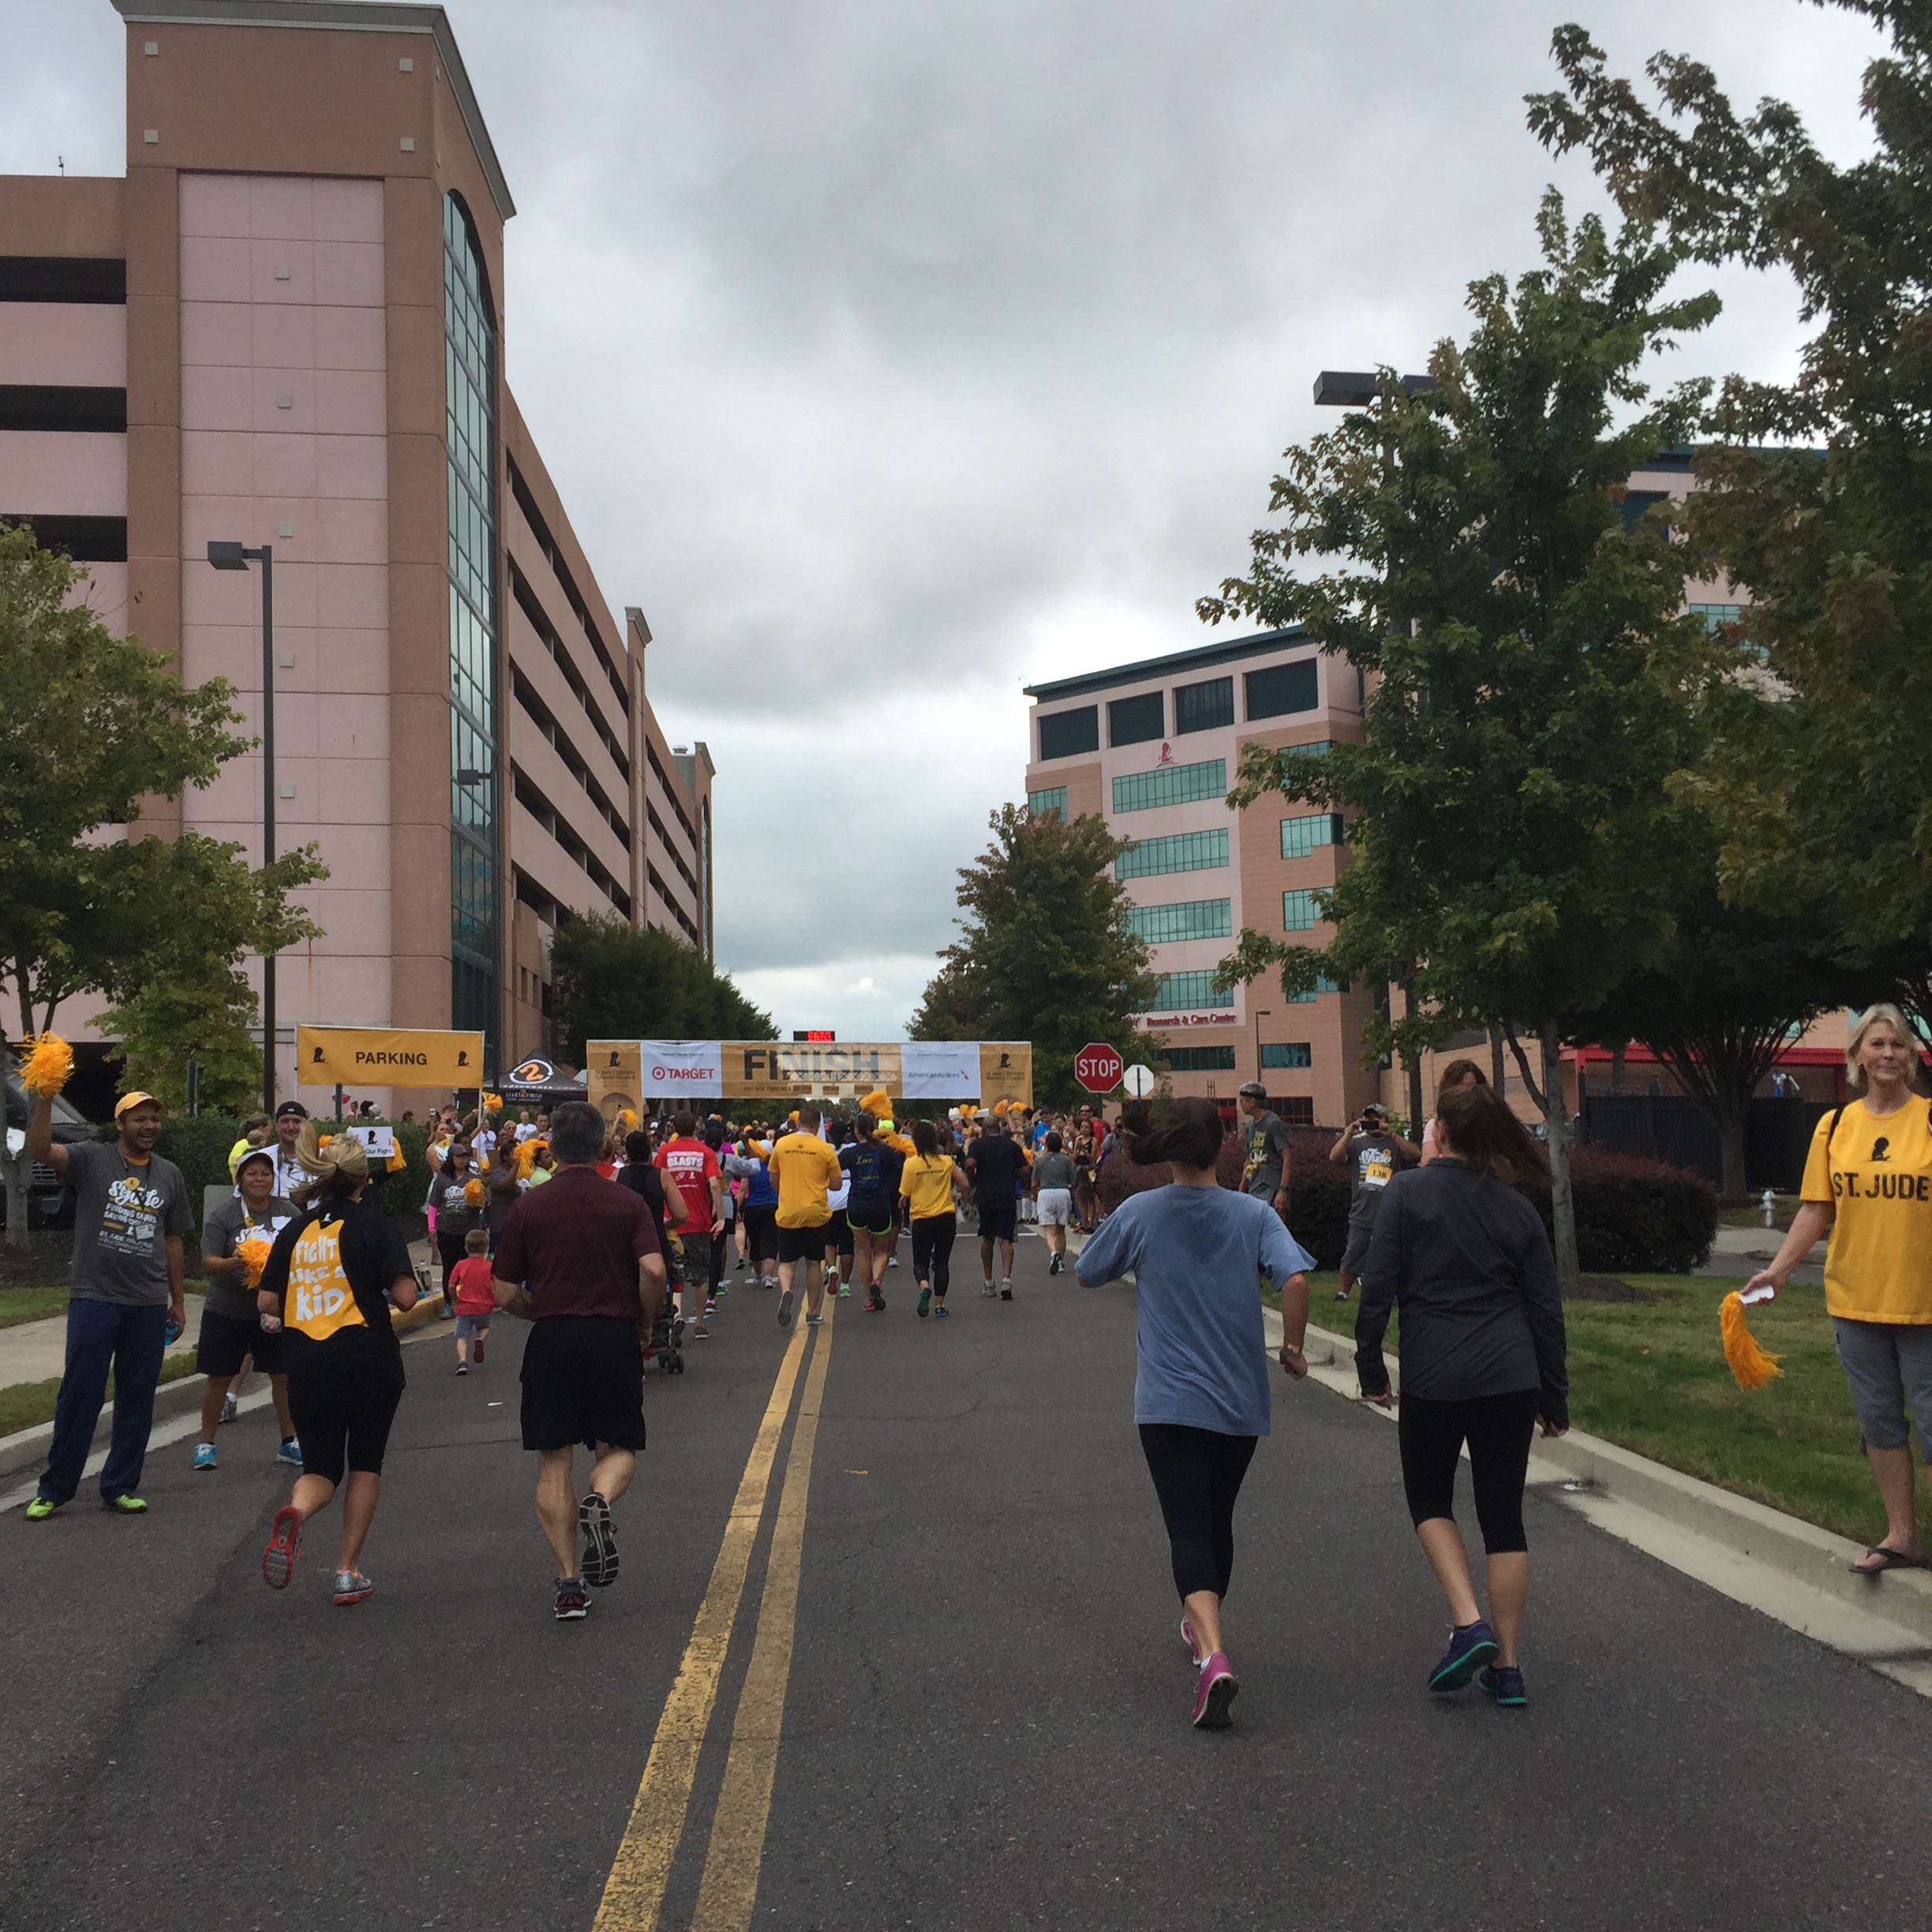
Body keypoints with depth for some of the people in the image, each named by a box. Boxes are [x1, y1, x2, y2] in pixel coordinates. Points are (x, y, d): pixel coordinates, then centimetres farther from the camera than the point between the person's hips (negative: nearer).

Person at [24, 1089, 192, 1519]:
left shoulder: (169, 1175, 11)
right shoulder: (92, 1159, -1)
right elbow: (40, 1151, -19)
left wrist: (178, 1301, 17)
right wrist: (45, 1101, -33)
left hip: (149, 1305, 4)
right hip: (94, 1299, -4)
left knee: (137, 1400, 8)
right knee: (79, 1396, 0)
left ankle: (119, 1487, 19)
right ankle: (54, 1490, 12)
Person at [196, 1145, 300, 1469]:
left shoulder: (289, 1212, 4)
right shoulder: (222, 1215, -6)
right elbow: (208, 1264, -12)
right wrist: (235, 1263, -32)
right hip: (227, 1311, -2)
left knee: (284, 1375, 4)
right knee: (219, 1378, 5)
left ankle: (289, 1442, 16)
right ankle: (206, 1443, 20)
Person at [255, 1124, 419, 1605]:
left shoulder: (297, 1228, 5)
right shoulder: (372, 1224, -6)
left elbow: (266, 1302, 5)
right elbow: (406, 1295, -14)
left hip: (307, 1367, 3)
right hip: (368, 1361, -3)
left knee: (320, 1467, 12)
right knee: (365, 1464, 14)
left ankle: (296, 1512, -23)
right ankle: (348, 1572, 13)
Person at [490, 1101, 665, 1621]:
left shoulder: (528, 1206, 4)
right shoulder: (627, 1203, 2)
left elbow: (505, 1294, 3)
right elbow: (653, 1270, -13)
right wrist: (644, 1322, 4)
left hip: (551, 1341, 0)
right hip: (614, 1336, 0)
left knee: (554, 1463, 7)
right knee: (618, 1448, 14)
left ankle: (570, 1583, 2)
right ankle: (599, 1501, -19)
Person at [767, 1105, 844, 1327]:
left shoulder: (780, 1144, 1)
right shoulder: (825, 1149, -5)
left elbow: (773, 1180, 10)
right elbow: (837, 1184, 0)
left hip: (788, 1213, 1)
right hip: (816, 1213, -1)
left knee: (787, 1262, 8)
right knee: (814, 1263, 12)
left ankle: (785, 1290, -22)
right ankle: (812, 1312, 17)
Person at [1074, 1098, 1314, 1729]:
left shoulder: (1139, 1213, -5)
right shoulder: (1254, 1214, -5)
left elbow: (1086, 1273, 8)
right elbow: (1296, 1280, -18)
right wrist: (1292, 1348, -3)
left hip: (1169, 1401, -2)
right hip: (1241, 1399, 2)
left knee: (1188, 1527, -6)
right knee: (1217, 1519, 22)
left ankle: (1212, 1655, -26)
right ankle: (1203, 1625, 41)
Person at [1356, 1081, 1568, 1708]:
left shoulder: (1406, 1191, -5)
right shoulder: (1517, 1208, 7)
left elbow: (1379, 1285, -9)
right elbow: (1546, 1309, 9)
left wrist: (1371, 1365, 2)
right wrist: (1554, 1396, 16)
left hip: (1434, 1375, -3)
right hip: (1511, 1376, 3)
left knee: (1430, 1499, 16)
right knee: (1504, 1515, 10)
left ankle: (1468, 1623, -2)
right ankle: (1506, 1665, 11)